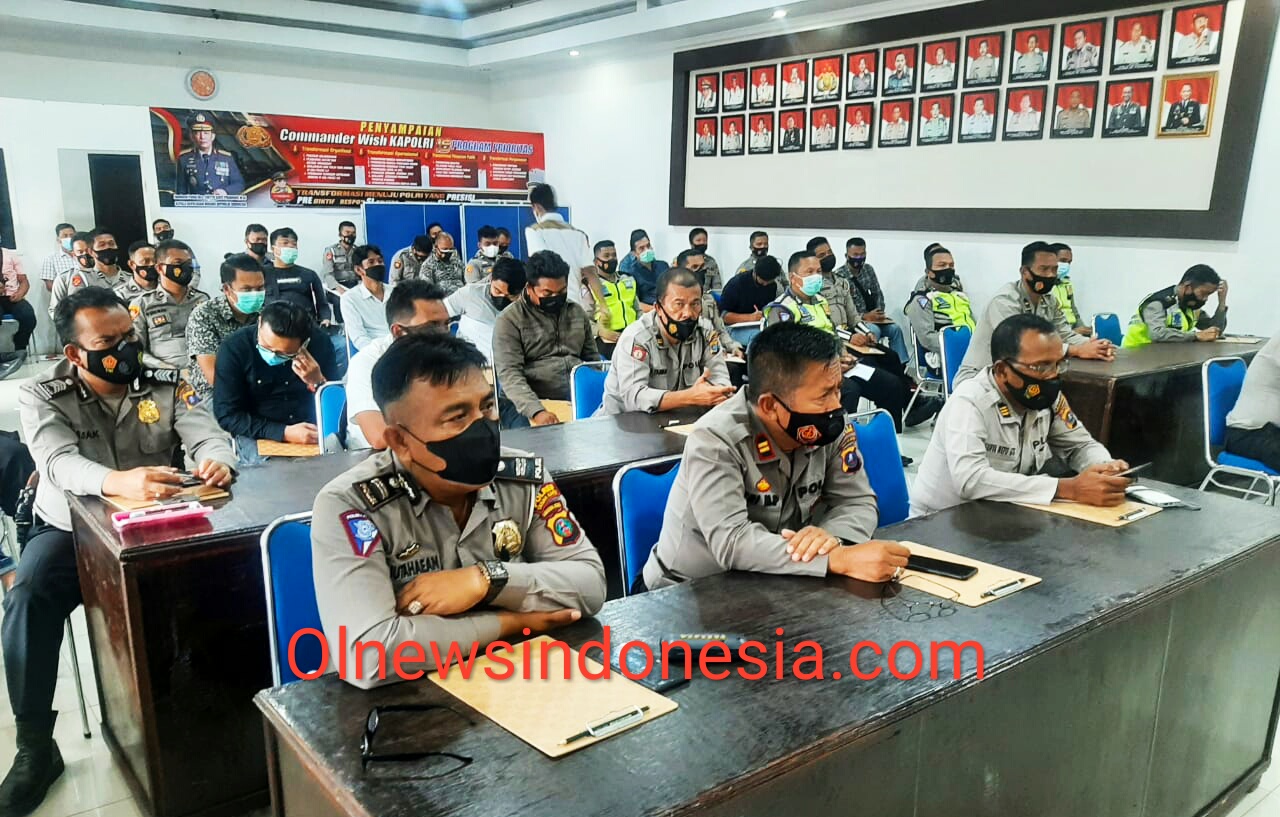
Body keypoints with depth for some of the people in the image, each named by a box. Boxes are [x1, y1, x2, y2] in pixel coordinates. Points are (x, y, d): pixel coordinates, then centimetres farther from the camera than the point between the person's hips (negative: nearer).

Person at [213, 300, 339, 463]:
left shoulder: (320, 343, -9)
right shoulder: (233, 348, -14)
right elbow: (227, 415, -12)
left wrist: (318, 383, -22)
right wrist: (283, 432, -21)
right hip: (257, 433, -2)